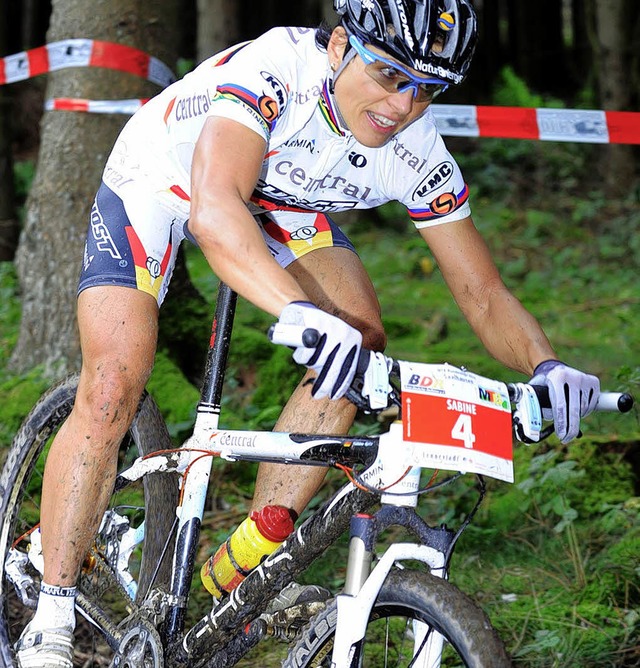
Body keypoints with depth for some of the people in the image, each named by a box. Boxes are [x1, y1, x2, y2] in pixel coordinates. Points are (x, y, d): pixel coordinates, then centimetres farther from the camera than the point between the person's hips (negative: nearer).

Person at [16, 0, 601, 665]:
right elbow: (213, 211, -54)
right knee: (112, 388, -18)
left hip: (276, 200, 5)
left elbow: (482, 292, -18)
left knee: (357, 338, -17)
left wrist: (546, 365, -38)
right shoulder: (277, 67, -39)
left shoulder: (416, 152, -23)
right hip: (159, 180, -5)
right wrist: (301, 311, -69)